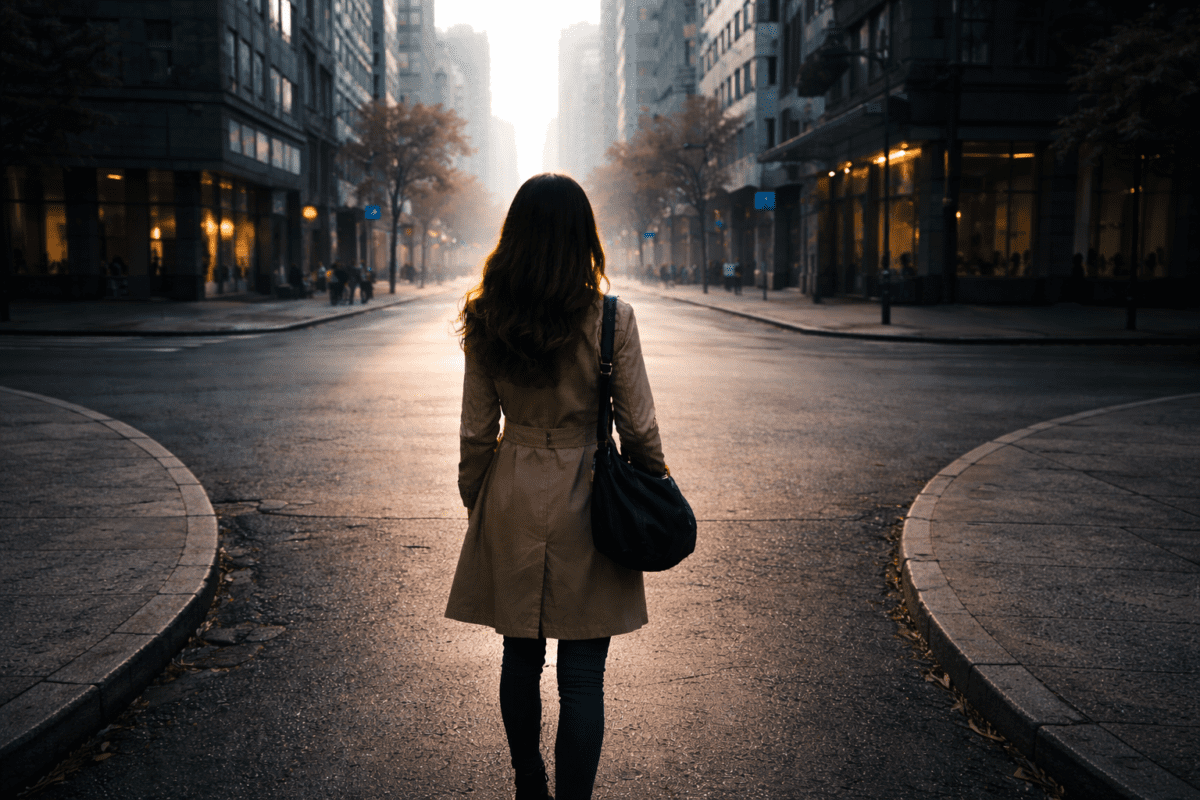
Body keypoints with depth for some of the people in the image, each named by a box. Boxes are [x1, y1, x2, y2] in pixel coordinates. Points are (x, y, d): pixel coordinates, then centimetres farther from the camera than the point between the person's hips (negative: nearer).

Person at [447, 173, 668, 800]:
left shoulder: (486, 322, -5)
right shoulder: (611, 318, -13)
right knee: (582, 678, 5)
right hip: (585, 508, -3)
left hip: (511, 506, 3)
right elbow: (639, 429, -8)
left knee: (520, 657, 19)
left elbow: (476, 433, 2)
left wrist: (475, 506, 15)